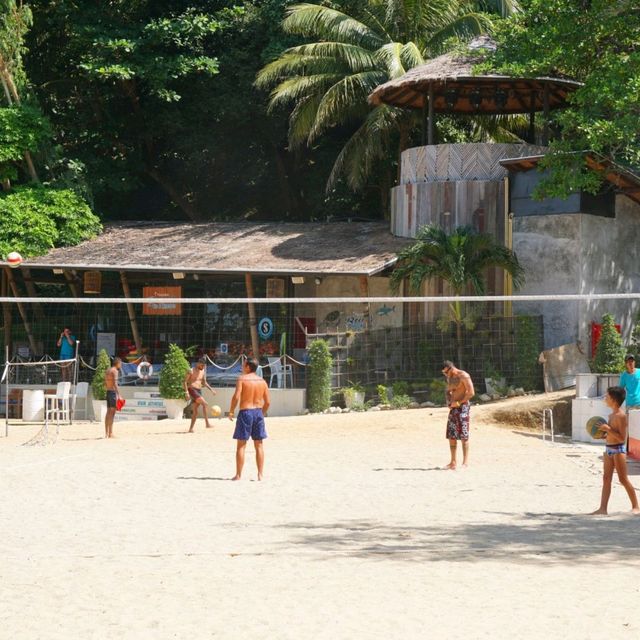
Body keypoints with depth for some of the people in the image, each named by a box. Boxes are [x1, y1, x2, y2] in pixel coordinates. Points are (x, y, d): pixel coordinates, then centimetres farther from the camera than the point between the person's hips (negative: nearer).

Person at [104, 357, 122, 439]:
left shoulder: (108, 370, 17)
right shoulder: (115, 371, -11)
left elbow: (105, 384, 22)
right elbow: (115, 384, -20)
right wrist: (119, 395, -22)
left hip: (108, 392, 9)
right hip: (113, 392, -9)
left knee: (108, 413, 12)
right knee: (112, 413, -9)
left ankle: (106, 433, 14)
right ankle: (110, 433, -12)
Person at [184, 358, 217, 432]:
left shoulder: (203, 371, 12)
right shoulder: (191, 371, -9)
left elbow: (204, 382, 22)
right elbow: (185, 381, -9)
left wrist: (211, 389, 11)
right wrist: (186, 392, -18)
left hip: (199, 391, 8)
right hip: (192, 390, -8)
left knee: (195, 411, 8)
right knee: (205, 404, -23)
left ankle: (191, 429, 13)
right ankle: (207, 424, -27)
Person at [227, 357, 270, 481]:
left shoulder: (242, 379, -7)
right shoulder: (262, 381, 7)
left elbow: (236, 397, -17)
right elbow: (267, 402, 5)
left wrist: (231, 412, -4)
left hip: (245, 412, -4)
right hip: (258, 412, 4)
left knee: (241, 445, 2)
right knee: (259, 445, 9)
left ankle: (238, 474, 2)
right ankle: (260, 474, 7)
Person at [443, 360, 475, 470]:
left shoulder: (463, 376, -10)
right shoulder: (449, 378, 14)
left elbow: (471, 392, -15)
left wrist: (458, 402, -15)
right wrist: (449, 402, 7)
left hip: (462, 407, -8)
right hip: (453, 408, 8)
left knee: (463, 436, -8)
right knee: (451, 436, 5)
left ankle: (465, 462, -7)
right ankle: (453, 462, 9)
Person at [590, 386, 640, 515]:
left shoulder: (621, 416, -16)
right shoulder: (612, 415, 12)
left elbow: (622, 438, -19)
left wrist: (608, 429, -24)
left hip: (618, 449, -9)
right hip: (609, 448, 9)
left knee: (623, 479, -3)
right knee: (606, 479, 4)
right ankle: (603, 508, 3)